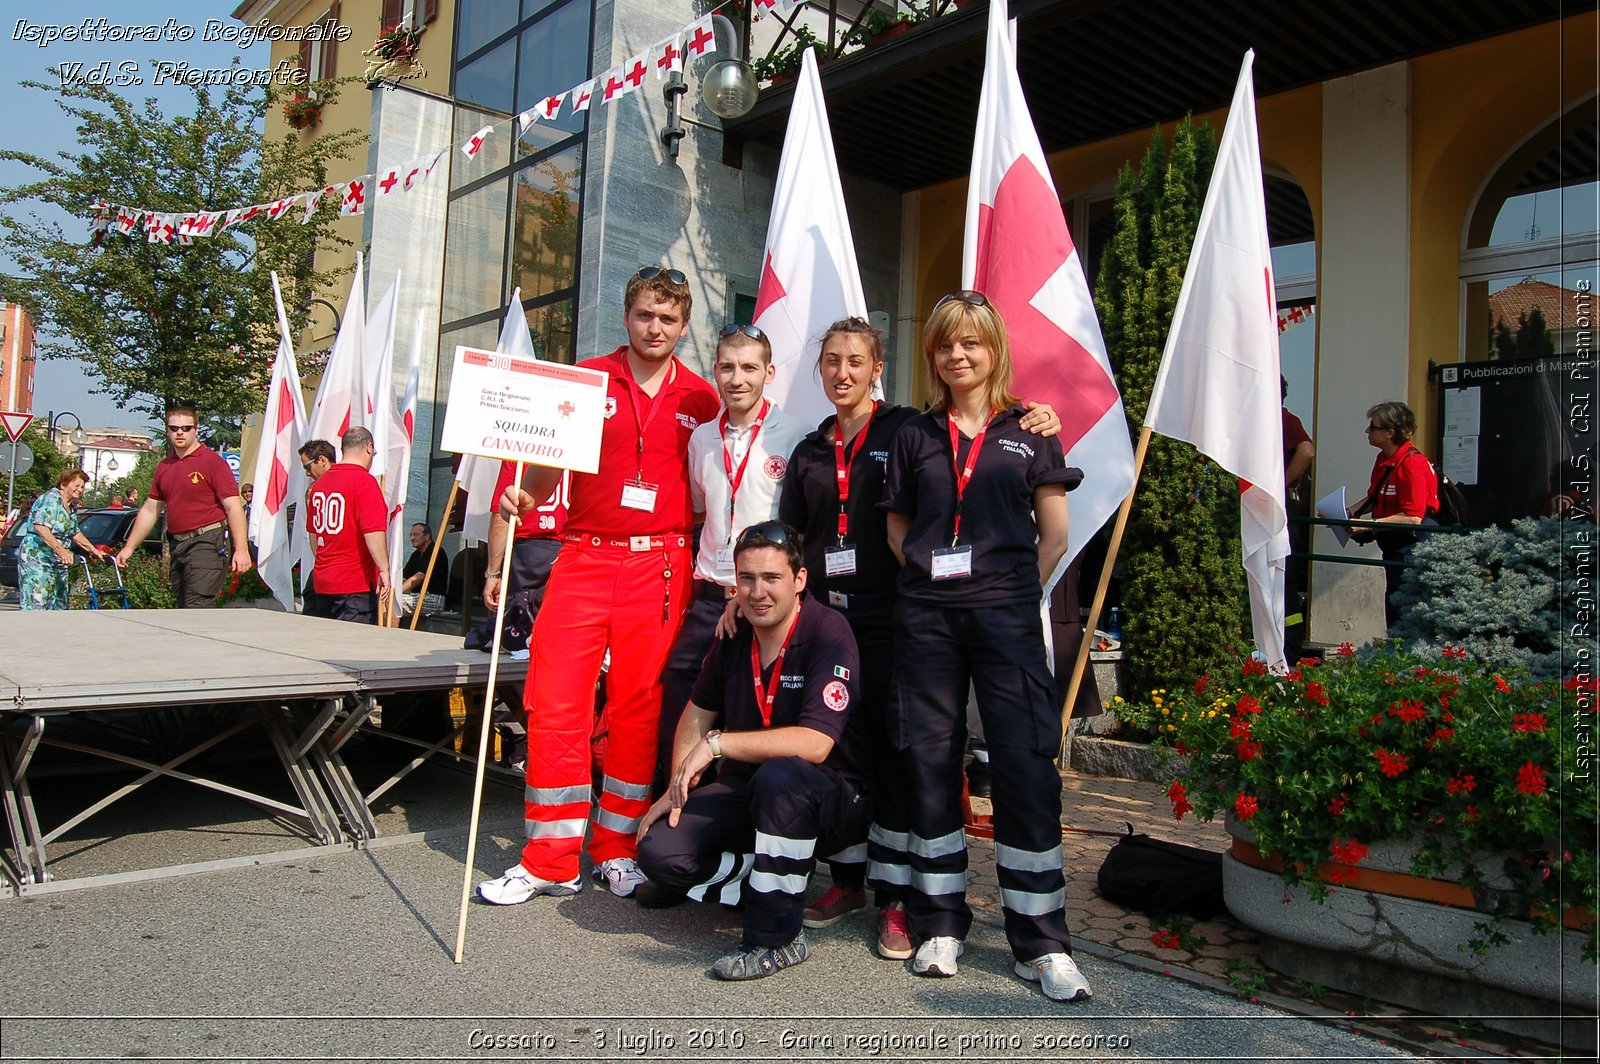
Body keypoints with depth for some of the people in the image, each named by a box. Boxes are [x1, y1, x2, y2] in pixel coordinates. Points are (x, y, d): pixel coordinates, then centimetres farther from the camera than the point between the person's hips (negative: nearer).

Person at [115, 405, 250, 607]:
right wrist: (129, 547, 23)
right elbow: (150, 510, 23)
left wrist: (241, 549, -19)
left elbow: (233, 507, -12)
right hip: (176, 545, 8)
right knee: (183, 610, 10)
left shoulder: (212, 461, -6)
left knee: (197, 613, -15)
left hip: (207, 544, -8)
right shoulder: (163, 467, 16)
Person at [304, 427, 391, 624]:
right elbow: (373, 532, -22)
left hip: (322, 582, 8)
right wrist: (384, 570, -18)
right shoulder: (364, 481, -13)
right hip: (357, 585, -7)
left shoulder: (320, 482, 10)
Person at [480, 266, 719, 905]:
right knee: (555, 703, -4)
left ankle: (617, 851, 20)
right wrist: (523, 496, -12)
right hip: (584, 558, 0)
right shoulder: (585, 379, 7)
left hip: (662, 565, 0)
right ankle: (551, 860, 9)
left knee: (639, 708, 4)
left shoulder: (700, 400, 8)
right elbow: (550, 466, 8)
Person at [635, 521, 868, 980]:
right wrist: (679, 787, 1)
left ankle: (777, 937, -20)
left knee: (780, 777, -39)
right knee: (659, 852, -14)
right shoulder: (733, 634, -1)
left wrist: (717, 744, -27)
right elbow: (698, 713, 14)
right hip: (746, 791, 6)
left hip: (833, 800, -5)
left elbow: (814, 744, -30)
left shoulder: (828, 632, -20)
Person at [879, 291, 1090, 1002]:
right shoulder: (915, 436, 13)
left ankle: (1042, 942, 6)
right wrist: (931, 576, 5)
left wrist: (1014, 592, 1)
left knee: (1026, 763, -5)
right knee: (929, 761, 5)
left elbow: (1054, 534, 6)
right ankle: (939, 924, 19)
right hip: (926, 615, 2)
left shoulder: (1028, 431, 8)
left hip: (1005, 616, -2)